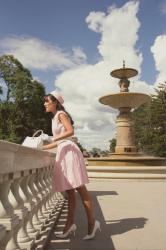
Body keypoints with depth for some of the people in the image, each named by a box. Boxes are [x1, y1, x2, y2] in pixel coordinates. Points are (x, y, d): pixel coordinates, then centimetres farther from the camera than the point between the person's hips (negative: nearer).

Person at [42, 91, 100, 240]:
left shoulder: (61, 114, -3)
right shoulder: (55, 118, 22)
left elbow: (71, 131, -19)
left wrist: (53, 139, -21)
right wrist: (41, 148, 21)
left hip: (69, 151, -9)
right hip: (63, 153, 9)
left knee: (80, 188, -6)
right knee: (69, 190, 9)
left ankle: (92, 223, 2)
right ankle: (70, 224, 15)